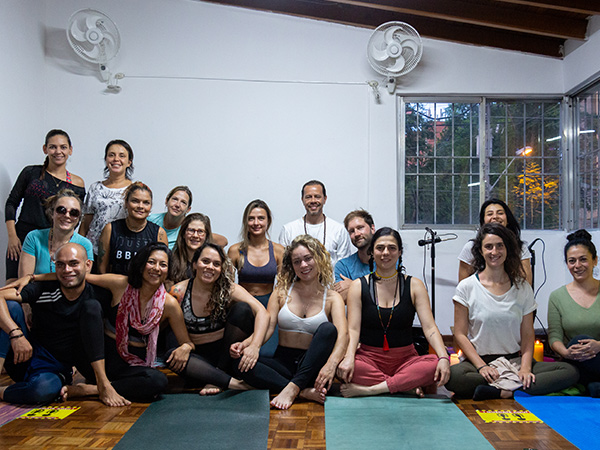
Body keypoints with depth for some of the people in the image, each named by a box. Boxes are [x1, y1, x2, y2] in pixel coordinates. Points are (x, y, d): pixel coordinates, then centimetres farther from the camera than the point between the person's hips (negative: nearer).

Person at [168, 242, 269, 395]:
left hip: (228, 352, 0)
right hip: (200, 356, 0)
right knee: (171, 356, -30)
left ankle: (218, 378, -19)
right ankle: (234, 383, -32)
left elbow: (262, 313, -21)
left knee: (242, 308, -21)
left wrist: (254, 346, -37)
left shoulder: (229, 290, -9)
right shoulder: (178, 292, -7)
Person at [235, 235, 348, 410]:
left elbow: (343, 334, -14)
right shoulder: (282, 292, 9)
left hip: (311, 367, -1)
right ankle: (304, 392, -29)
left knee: (327, 329, -29)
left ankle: (292, 388, -33)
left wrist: (331, 363, -35)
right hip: (283, 361, 2)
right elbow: (267, 327, -1)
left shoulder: (332, 298, 3)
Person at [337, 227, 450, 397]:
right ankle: (409, 387, -22)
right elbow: (353, 329, -6)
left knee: (436, 365, -30)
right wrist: (349, 357, -26)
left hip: (406, 359, 1)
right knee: (337, 364, -32)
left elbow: (430, 328, -4)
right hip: (369, 358, 0)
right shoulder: (359, 286, 3)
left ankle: (369, 389, -27)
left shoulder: (414, 286, 5)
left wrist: (443, 357, -23)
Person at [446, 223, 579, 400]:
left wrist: (525, 367, -10)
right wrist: (482, 366, -15)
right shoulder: (467, 287, 1)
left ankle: (501, 392, -26)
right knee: (453, 375, -36)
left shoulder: (523, 288, 9)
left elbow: (528, 334, 8)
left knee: (570, 372, -21)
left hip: (515, 361, 3)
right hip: (478, 361, -3)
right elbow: (460, 334, -2)